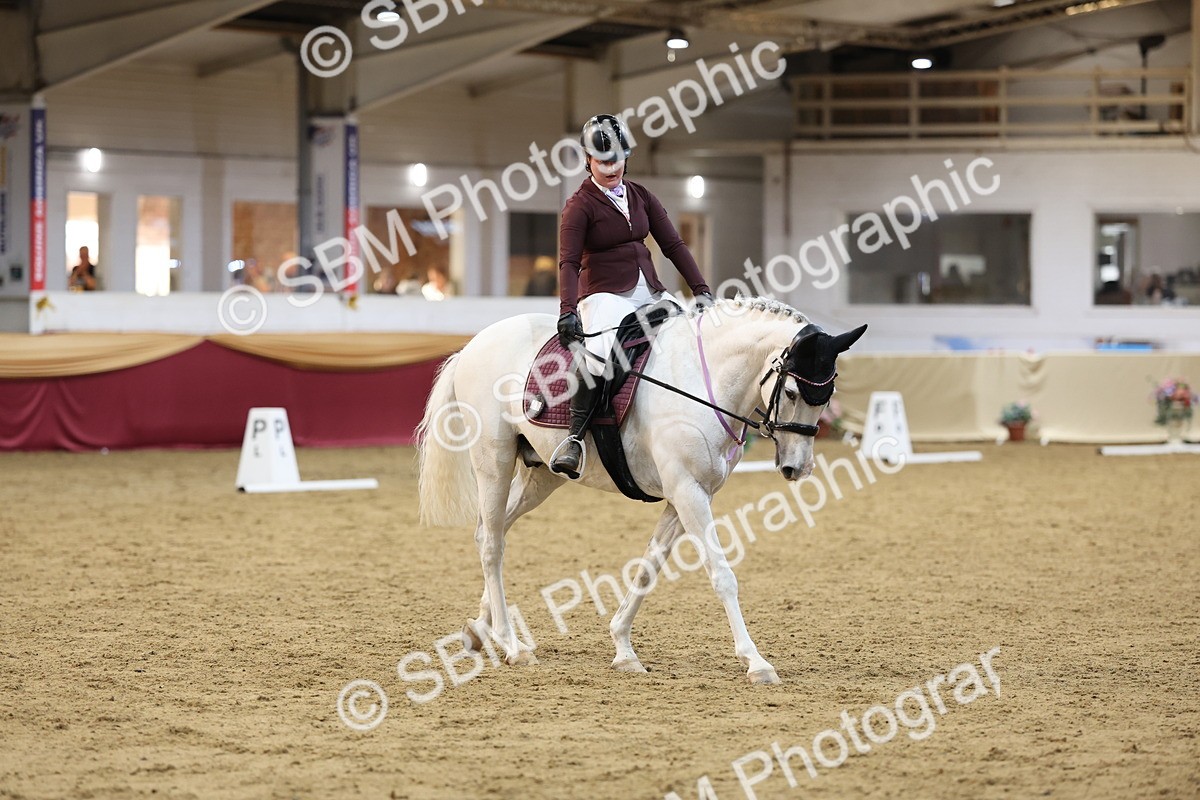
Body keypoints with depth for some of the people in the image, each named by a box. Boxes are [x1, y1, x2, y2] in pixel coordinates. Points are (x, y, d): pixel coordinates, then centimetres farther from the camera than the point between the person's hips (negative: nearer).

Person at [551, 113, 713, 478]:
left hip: (649, 293, 7)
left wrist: (701, 290, 2)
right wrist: (567, 311, -28)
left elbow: (673, 244, 12)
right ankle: (575, 437, -30)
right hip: (605, 295, -7)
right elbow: (569, 262, -13)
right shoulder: (580, 206, -3)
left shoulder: (641, 197, 13)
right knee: (600, 352, -35)